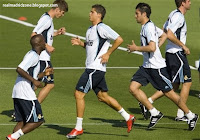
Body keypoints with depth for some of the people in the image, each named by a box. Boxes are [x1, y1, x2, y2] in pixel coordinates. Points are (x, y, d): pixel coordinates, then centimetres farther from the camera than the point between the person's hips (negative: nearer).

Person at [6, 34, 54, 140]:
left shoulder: (32, 55, 20)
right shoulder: (33, 56, -11)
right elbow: (19, 69, -23)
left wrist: (44, 74, 22)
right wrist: (34, 81, -19)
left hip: (17, 94, 10)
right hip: (26, 94, -10)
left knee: (21, 122, 12)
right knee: (38, 120, -4)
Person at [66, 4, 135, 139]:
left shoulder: (102, 28, -13)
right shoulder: (90, 29, 16)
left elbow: (119, 39, -16)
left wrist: (108, 54, -15)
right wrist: (80, 43, 11)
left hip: (96, 67, -10)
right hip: (91, 67, 10)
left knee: (79, 93, -9)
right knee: (103, 96, 14)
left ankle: (78, 128, -3)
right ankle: (128, 117, 22)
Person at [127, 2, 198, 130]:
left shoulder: (149, 27, -17)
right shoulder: (145, 26, 13)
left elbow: (152, 48, -28)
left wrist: (136, 48, -17)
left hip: (157, 67, -10)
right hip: (147, 66, 10)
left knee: (169, 92, -2)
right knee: (133, 87, -4)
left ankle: (191, 116, 13)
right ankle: (155, 113, 1)